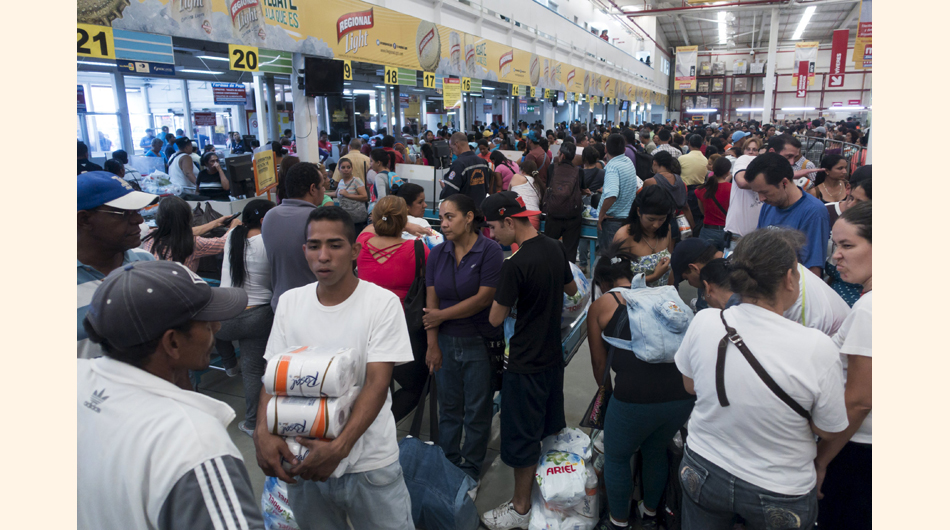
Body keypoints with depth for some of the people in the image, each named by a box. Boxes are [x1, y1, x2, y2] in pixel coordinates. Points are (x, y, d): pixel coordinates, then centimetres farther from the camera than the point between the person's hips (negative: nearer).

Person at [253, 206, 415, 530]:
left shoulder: (383, 303, -12)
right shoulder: (289, 302, 0)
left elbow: (377, 382, -16)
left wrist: (339, 447, -25)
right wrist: (262, 431, -15)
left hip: (369, 464, -3)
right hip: (302, 458, 4)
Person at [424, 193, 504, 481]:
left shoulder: (490, 251, -10)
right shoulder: (438, 254, 4)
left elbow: (484, 298, -16)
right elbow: (431, 301, 2)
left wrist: (442, 315, -9)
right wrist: (432, 345, -3)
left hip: (480, 342, -4)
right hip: (446, 341, 4)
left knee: (477, 411, 9)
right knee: (449, 408, 15)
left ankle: (471, 469, 29)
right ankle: (448, 463, 34)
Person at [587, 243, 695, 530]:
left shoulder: (600, 306, 7)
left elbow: (599, 362, 14)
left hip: (635, 396, -5)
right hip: (683, 392, 5)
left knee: (616, 457, 23)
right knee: (656, 451, 31)